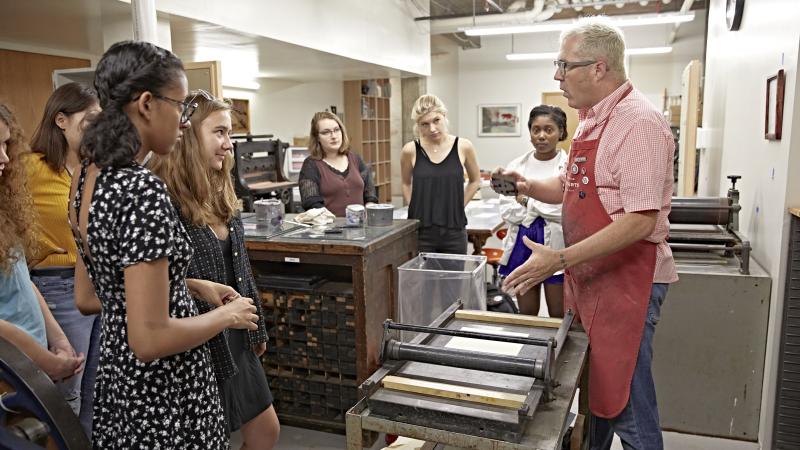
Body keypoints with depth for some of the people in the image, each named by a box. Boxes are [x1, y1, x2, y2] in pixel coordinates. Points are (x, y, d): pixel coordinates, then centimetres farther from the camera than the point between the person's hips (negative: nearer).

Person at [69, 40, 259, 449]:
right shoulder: (142, 190, -26)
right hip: (165, 396, -8)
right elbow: (149, 340, -27)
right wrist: (227, 316, -11)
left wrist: (191, 286, 7)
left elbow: (87, 298, 10)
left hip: (116, 380, 8)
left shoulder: (86, 178, 1)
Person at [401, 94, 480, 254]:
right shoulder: (411, 150, -5)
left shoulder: (463, 147, -4)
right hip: (420, 231, 0)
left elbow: (475, 181, 13)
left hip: (454, 231, 1)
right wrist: (416, 209, 5)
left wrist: (457, 207, 6)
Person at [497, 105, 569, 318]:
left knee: (558, 317, 8)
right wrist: (546, 209, -13)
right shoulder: (517, 166, 5)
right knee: (526, 314, 14)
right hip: (523, 245, 3)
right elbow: (507, 212, 0)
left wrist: (526, 201, -10)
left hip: (556, 246, -3)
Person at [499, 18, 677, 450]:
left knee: (622, 400, 1)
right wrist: (529, 186, 2)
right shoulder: (591, 119, 10)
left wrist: (560, 259, -26)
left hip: (627, 278, -9)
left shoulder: (638, 122, -18)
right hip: (589, 275, 9)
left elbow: (640, 221, -24)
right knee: (592, 386, 21)